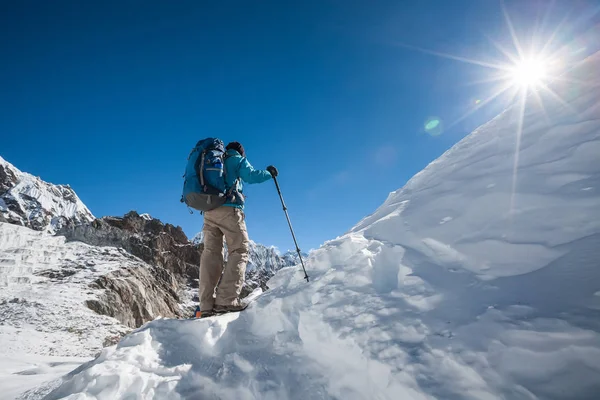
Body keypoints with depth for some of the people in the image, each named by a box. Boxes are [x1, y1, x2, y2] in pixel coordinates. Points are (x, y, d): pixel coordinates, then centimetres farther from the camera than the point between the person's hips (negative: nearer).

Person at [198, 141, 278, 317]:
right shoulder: (237, 159, 11)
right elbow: (251, 176, -4)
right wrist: (269, 173, 11)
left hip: (209, 211, 6)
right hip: (229, 209, -6)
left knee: (211, 253, 2)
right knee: (239, 251, -4)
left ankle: (206, 305, -6)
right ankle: (226, 300, -18)